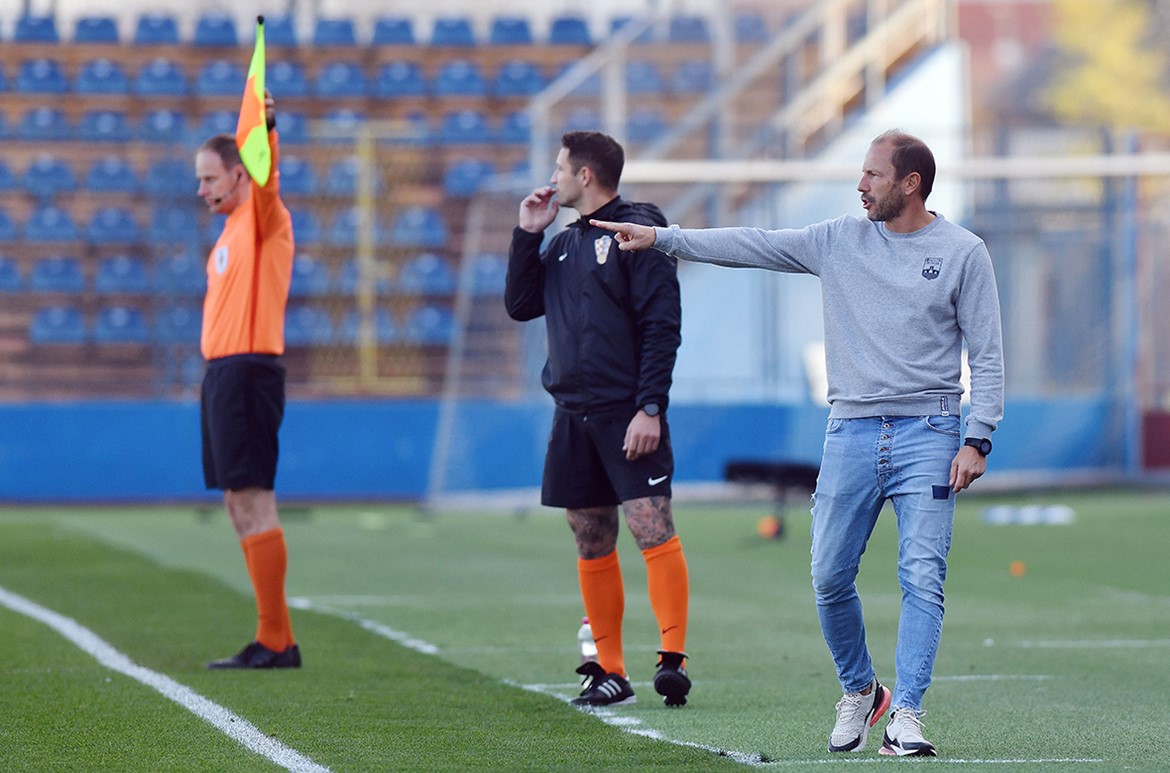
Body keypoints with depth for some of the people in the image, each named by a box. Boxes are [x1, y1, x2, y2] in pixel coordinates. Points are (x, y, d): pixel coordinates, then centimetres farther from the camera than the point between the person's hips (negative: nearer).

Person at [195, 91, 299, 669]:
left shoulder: (263, 218, -7)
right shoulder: (231, 231, 21)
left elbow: (265, 176, -27)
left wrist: (266, 129, -46)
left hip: (247, 371, -10)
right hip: (222, 373, 10)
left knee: (252, 502, -12)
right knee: (240, 507, 10)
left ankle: (274, 641, -12)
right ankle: (277, 641, 12)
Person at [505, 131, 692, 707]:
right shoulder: (563, 244, 17)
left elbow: (662, 326, -11)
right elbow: (520, 305, 15)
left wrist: (650, 407, -18)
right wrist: (527, 233, 7)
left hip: (628, 415, -7)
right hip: (573, 415, 7)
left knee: (651, 526, -14)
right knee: (592, 542, 7)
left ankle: (673, 659, -16)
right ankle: (610, 672, 11)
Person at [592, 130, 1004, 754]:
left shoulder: (962, 252, 2)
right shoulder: (839, 240, 10)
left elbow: (987, 355, 1)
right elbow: (753, 247, 9)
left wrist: (978, 439, -8)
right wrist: (659, 238, 4)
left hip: (926, 431, -3)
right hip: (852, 429, 3)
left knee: (922, 579, -11)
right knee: (829, 579, 2)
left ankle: (905, 714, -9)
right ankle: (858, 691, 22)